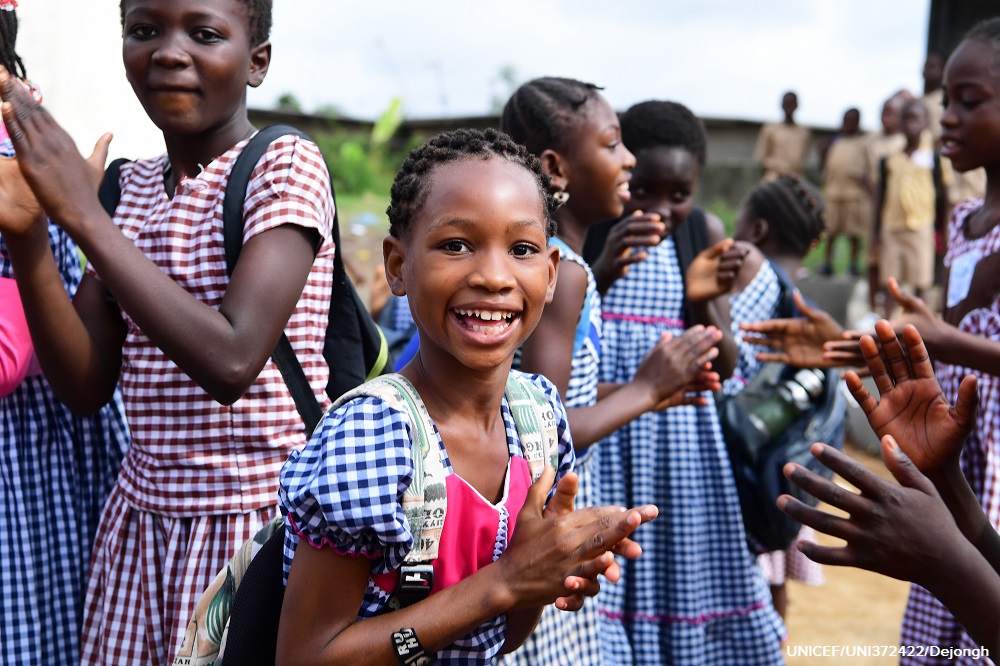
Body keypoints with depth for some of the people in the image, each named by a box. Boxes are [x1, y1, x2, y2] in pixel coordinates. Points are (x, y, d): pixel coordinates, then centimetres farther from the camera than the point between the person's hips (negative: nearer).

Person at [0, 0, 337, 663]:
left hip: (261, 515, -5)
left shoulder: (285, 166, -11)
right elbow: (88, 385, 3)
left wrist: (83, 215, -21)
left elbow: (232, 362, -25)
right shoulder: (130, 186, 8)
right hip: (145, 512, 6)